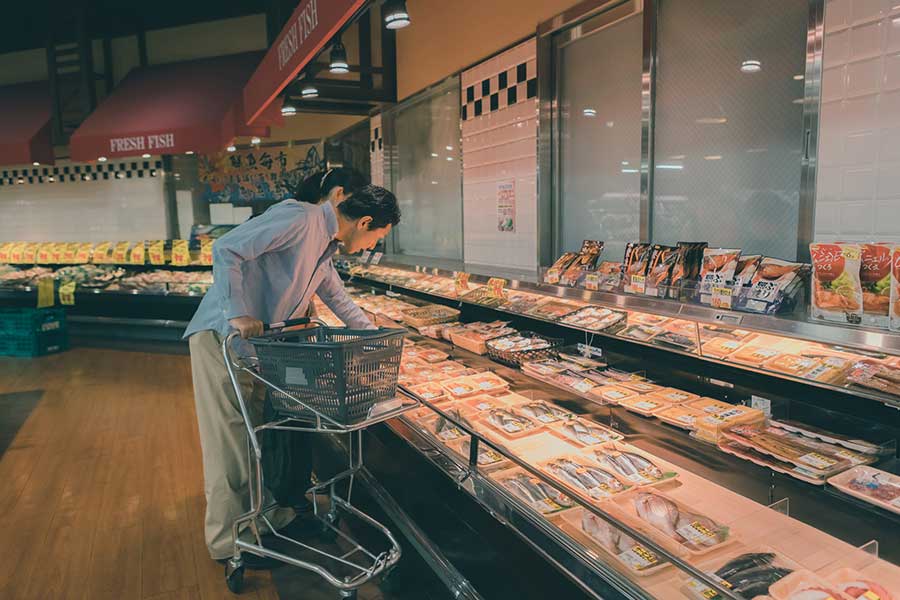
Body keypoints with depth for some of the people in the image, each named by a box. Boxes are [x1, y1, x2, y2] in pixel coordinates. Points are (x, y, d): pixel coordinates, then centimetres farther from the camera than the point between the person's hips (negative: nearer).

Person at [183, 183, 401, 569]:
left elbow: (337, 298, 28)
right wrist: (239, 314, -27)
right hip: (223, 338, -9)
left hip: (258, 345, 9)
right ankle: (230, 542, 14)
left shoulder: (325, 246, 13)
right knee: (231, 442, 0)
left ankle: (275, 518, 28)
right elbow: (226, 250, -23)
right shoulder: (299, 219, -17)